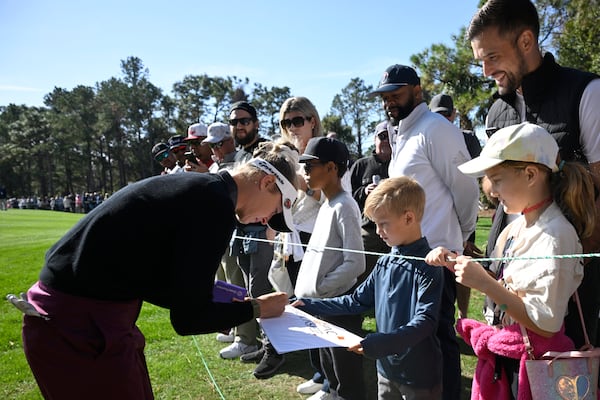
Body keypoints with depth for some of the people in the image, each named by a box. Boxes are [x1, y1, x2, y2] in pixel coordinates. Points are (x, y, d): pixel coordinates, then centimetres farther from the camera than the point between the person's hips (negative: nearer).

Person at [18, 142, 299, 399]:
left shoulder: (199, 188, 9)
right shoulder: (216, 203, -20)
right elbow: (188, 318, -18)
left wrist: (218, 299, 16)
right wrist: (256, 308, -3)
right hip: (79, 329, -9)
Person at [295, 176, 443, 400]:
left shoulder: (427, 268, -20)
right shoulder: (385, 263, 2)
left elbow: (424, 322, -26)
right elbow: (357, 301, 9)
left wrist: (377, 343, -38)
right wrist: (309, 305, 5)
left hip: (419, 375, -6)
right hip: (387, 367, 7)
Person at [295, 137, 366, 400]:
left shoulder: (344, 207, -20)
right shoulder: (325, 206, 8)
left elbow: (355, 263, -23)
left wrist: (318, 288, -18)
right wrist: (307, 289, 6)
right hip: (321, 302, 9)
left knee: (346, 369, 8)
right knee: (327, 360, 27)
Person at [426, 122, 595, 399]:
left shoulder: (554, 235, -22)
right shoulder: (517, 225, 1)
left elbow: (546, 324, -24)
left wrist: (485, 283, -28)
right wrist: (454, 263, -4)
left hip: (530, 363, -7)